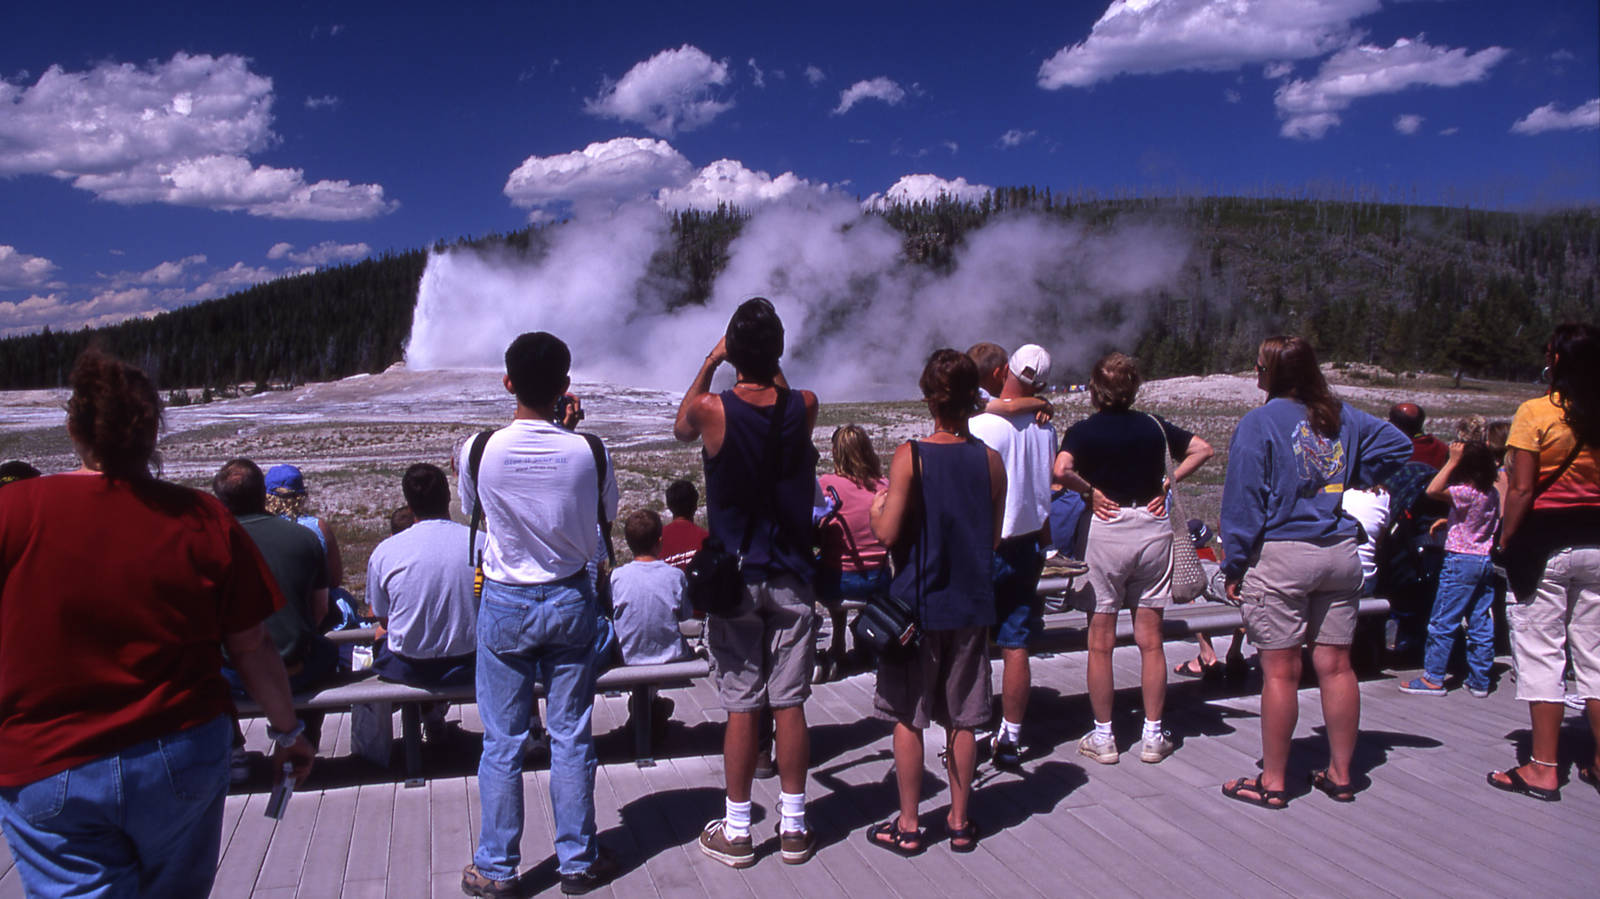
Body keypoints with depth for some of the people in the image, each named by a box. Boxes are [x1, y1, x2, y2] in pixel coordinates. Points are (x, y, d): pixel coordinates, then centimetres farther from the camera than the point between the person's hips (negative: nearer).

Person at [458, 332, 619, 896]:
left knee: (502, 742, 9)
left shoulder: (480, 450, -13)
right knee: (571, 737, 10)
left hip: (504, 605, -1)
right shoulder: (589, 452, -12)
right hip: (571, 601, 1)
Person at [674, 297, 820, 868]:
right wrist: (768, 366, 13)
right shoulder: (804, 407, -8)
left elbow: (680, 429, 12)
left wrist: (710, 363, 15)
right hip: (791, 578, 2)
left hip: (734, 579, -1)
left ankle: (736, 832, 17)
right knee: (789, 704, 9)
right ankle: (793, 827, 19)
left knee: (742, 708, 6)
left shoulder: (711, 410, -13)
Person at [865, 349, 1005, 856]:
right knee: (962, 719, 13)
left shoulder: (910, 457, -13)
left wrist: (876, 508, 6)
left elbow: (888, 533, -14)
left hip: (917, 603, -3)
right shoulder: (991, 461, -3)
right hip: (971, 605, 3)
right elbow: (995, 539, 4)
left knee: (908, 718, 9)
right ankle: (960, 821, 24)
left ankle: (908, 825, 17)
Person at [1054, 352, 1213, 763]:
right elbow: (1202, 449, 7)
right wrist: (1168, 483, 4)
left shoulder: (1084, 430, -6)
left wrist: (1090, 489, -8)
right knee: (1150, 639, 9)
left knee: (1101, 642, 6)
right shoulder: (1154, 425, 4)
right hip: (1154, 528, 3)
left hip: (1107, 529, -3)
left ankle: (1103, 737, 12)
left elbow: (1061, 470, -23)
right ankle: (1153, 736, 15)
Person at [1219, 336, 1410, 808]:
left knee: (1280, 672, 0)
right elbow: (1398, 444, 18)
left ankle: (1273, 782, 9)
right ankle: (1340, 774, 22)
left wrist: (1234, 565, -4)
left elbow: (1243, 499, -9)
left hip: (1280, 556, -6)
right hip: (1340, 554, 6)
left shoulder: (1259, 423, -8)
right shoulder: (1343, 416, 8)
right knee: (1335, 666, 12)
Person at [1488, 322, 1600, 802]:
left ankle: (1543, 769, 5)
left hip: (1545, 541, -5)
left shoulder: (1536, 413, -11)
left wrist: (1506, 542, -5)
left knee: (1541, 653, 1)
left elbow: (1521, 490, -14)